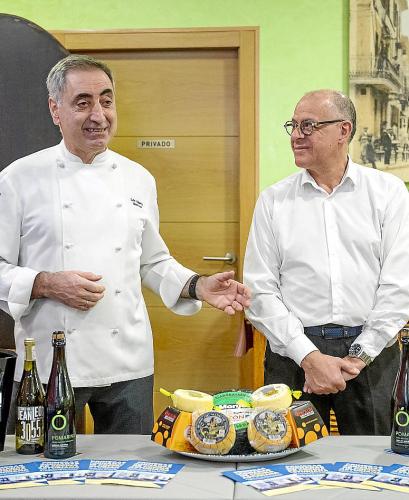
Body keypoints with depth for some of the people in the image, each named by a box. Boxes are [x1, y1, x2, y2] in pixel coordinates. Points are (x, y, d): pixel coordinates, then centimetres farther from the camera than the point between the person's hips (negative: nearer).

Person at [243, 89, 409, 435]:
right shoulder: (273, 200, 5)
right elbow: (260, 291, -1)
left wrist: (359, 355, -9)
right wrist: (310, 357, -10)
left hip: (372, 354, 0)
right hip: (293, 355, 1)